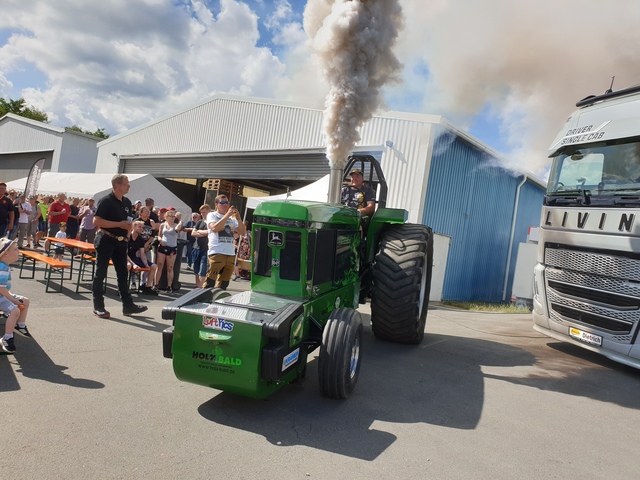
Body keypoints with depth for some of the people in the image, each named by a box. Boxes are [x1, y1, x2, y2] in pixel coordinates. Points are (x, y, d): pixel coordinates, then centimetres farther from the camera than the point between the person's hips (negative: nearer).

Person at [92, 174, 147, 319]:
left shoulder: (127, 202, 10)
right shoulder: (106, 201, -12)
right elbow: (96, 221, -19)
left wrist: (127, 236, 5)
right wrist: (119, 224, -21)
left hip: (121, 242, 7)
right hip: (106, 240, -7)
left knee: (123, 274, 9)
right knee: (100, 273, 1)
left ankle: (128, 305, 14)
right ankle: (98, 307, 8)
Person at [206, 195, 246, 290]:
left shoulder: (232, 218, 16)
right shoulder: (212, 215, 4)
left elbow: (243, 232, 11)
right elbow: (214, 228, -16)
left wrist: (238, 218, -2)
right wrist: (227, 214, -14)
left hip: (231, 255, 5)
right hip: (217, 253, -5)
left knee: (223, 285, 11)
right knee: (209, 283, -6)